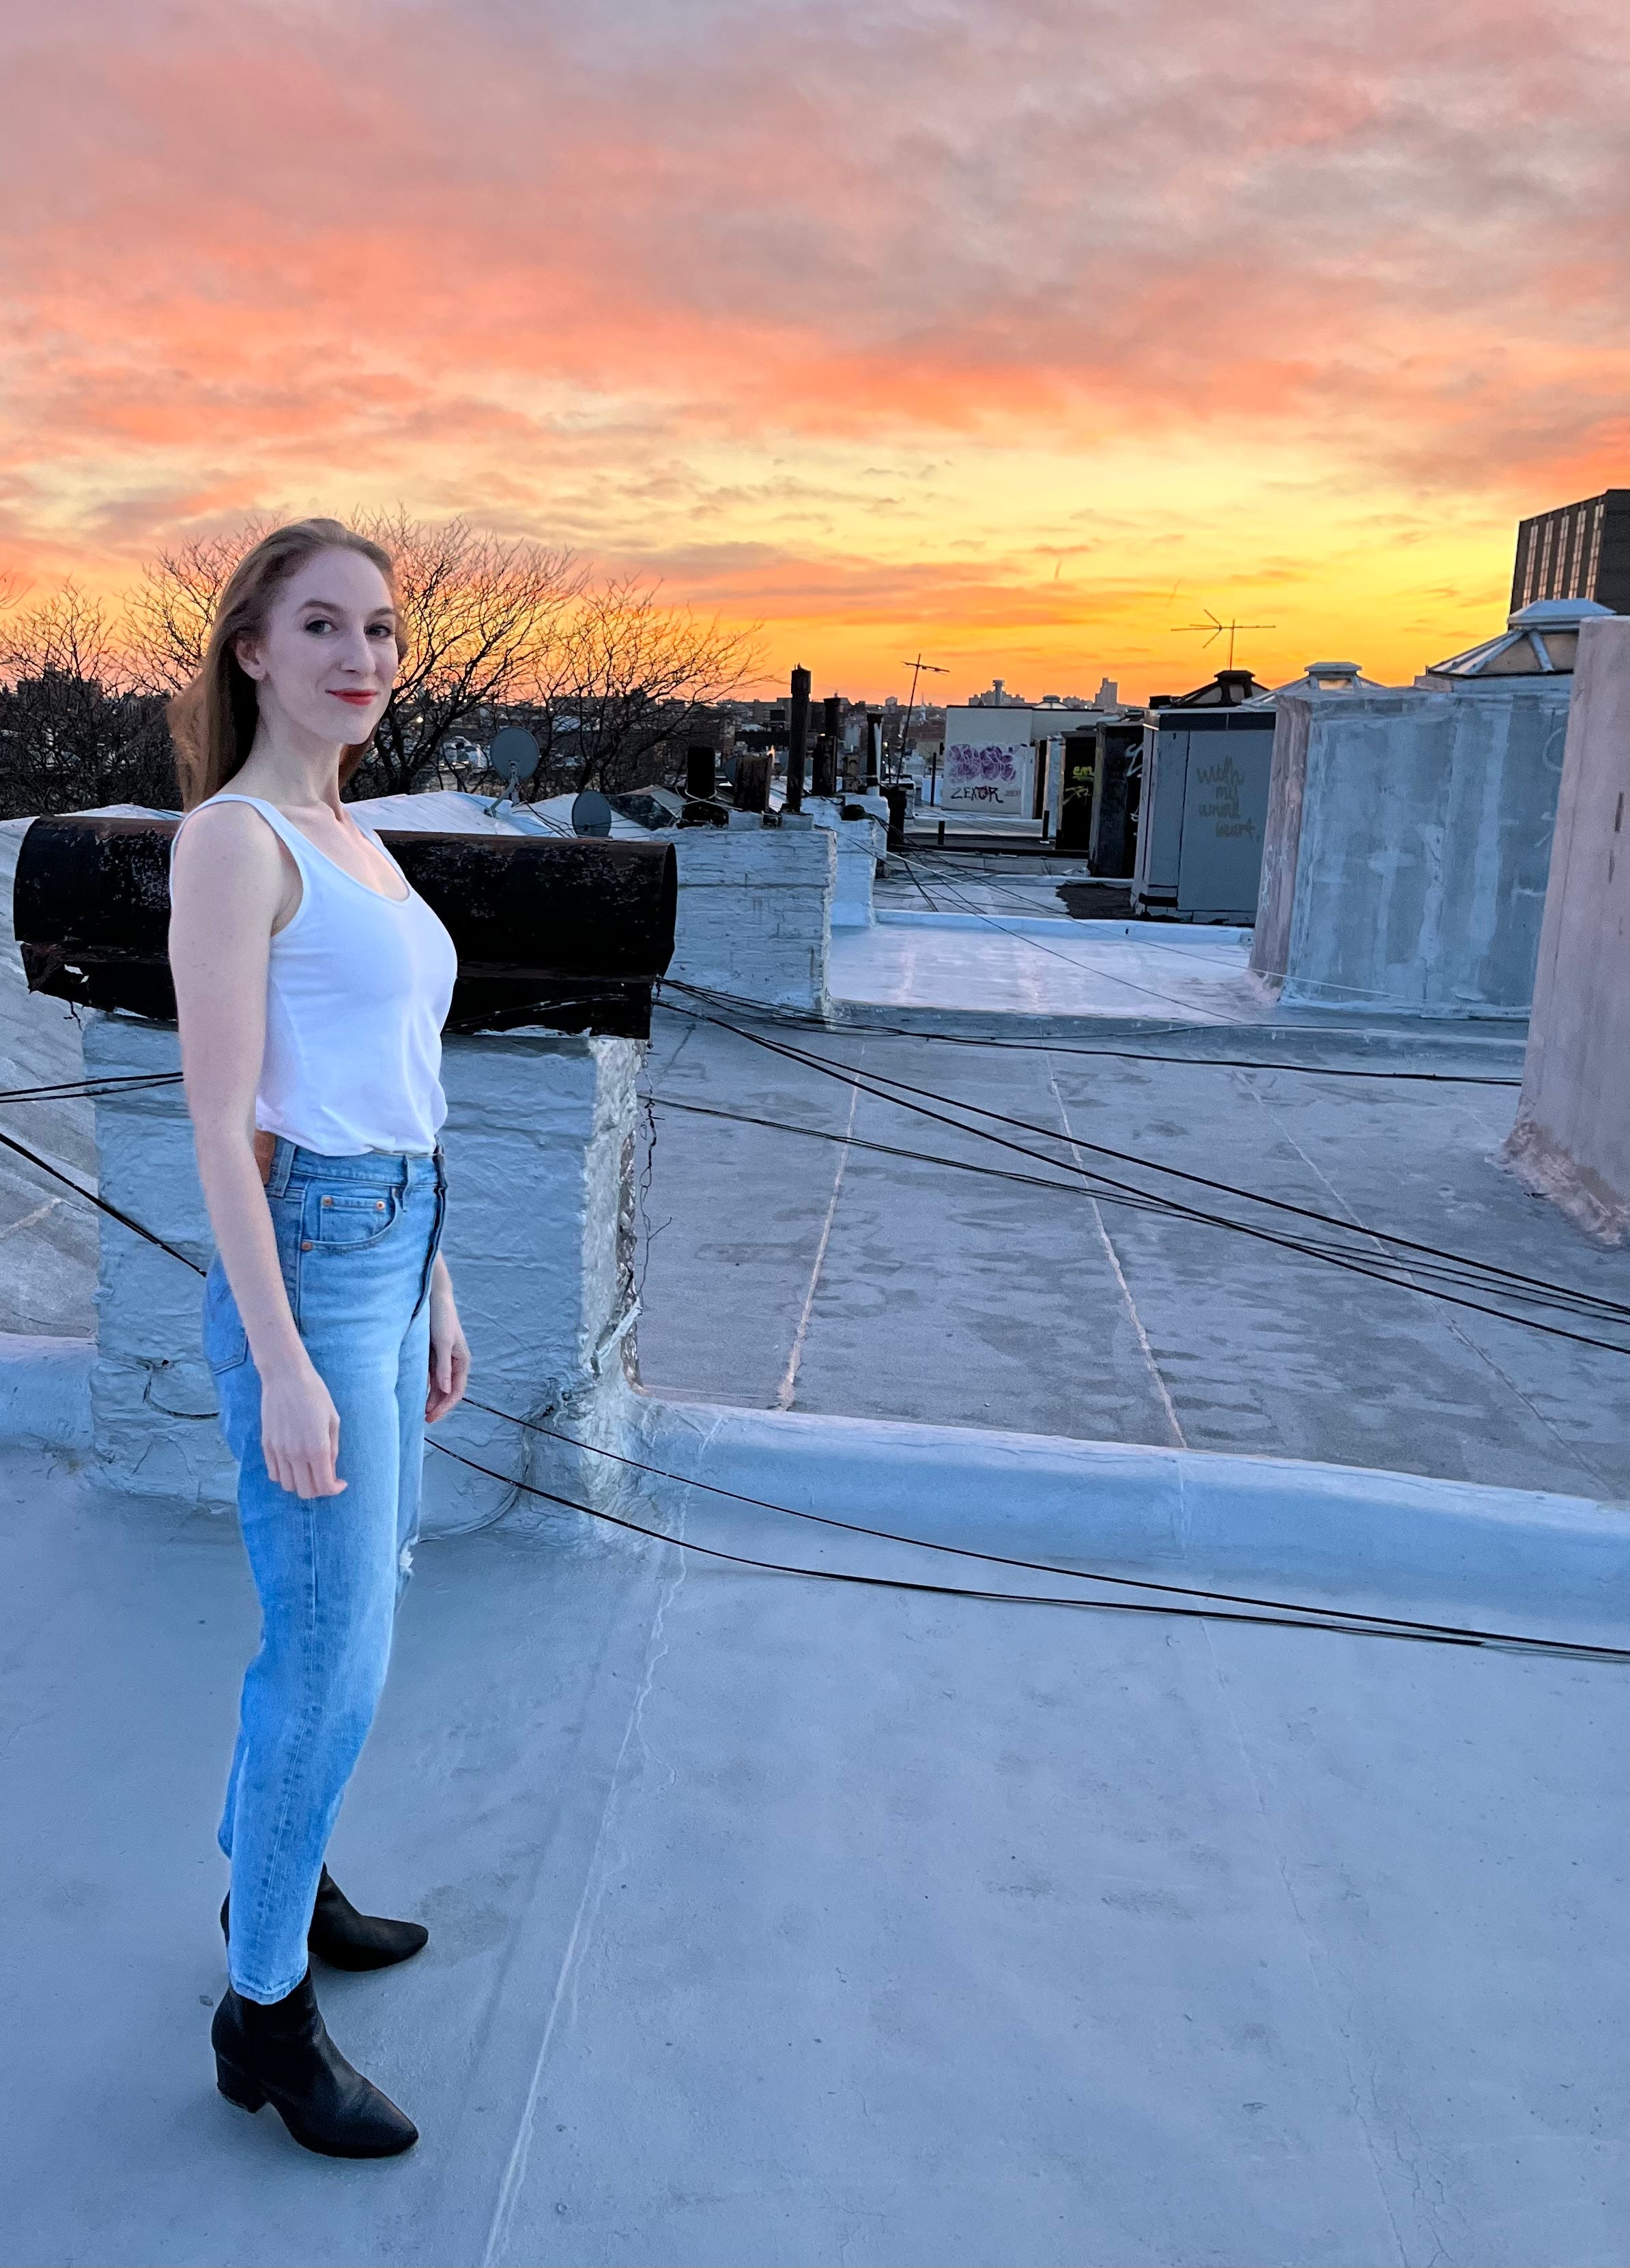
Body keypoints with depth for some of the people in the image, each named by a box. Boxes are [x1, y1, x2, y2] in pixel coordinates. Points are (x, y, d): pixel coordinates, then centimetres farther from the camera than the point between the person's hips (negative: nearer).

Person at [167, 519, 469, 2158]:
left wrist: (434, 1296, 19)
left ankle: (276, 1882, 43)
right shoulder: (232, 838, -12)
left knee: (351, 1612, 21)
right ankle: (262, 2012, 21)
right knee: (330, 1662, 1)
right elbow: (220, 1121, -17)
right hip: (302, 1259, -9)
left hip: (392, 1248, 9)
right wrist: (283, 1370, -18)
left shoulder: (359, 845, 14)